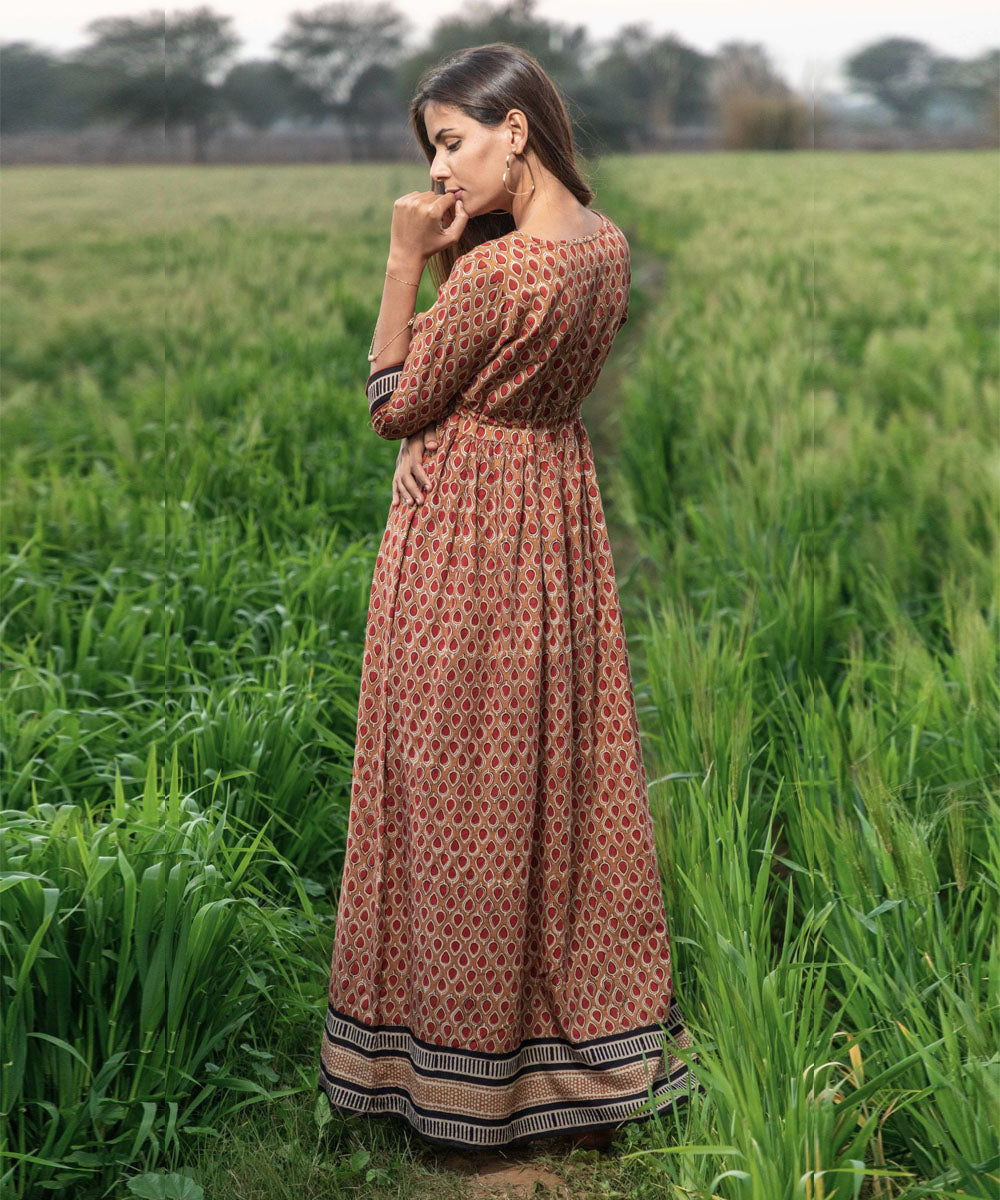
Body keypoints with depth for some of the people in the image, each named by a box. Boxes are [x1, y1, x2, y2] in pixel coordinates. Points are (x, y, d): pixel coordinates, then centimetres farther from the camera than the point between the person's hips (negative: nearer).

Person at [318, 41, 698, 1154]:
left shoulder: (493, 270, -25)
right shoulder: (606, 244, 1)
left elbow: (396, 405, -13)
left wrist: (406, 261, -12)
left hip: (468, 538, -8)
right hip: (557, 510, 8)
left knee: (464, 784, 6)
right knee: (560, 769, 18)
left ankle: (467, 1044, 21)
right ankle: (583, 1025, 32)